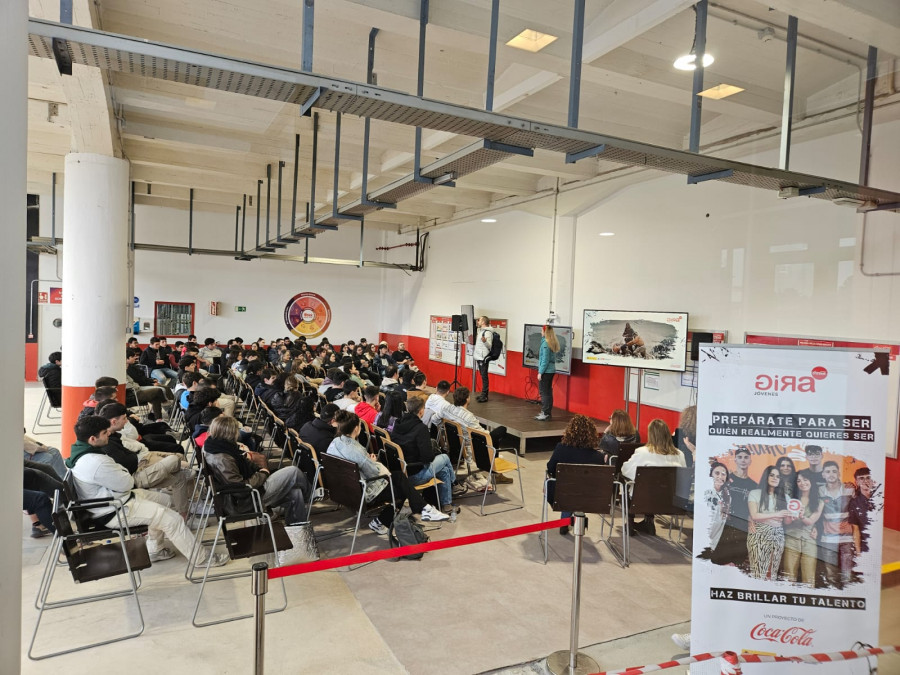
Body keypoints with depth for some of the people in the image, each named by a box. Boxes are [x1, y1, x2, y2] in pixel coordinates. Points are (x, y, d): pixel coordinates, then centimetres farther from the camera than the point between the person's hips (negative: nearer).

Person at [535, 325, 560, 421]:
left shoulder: (545, 343, -16)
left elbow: (545, 359, -18)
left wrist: (540, 372, -14)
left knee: (544, 392, -4)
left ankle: (545, 413, -3)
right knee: (548, 391, 14)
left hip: (546, 371, -9)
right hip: (551, 370, 9)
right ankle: (548, 412, 20)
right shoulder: (553, 343, 10)